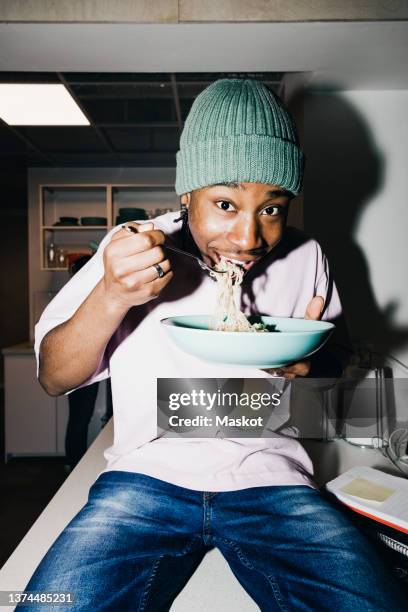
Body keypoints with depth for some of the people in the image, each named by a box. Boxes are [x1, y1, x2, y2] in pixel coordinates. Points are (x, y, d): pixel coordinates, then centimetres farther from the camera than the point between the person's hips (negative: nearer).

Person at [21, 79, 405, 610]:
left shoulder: (305, 257, 3)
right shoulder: (132, 247, -2)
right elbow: (54, 378, -2)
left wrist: (308, 366, -11)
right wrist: (112, 296, -22)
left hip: (271, 480, 2)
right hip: (148, 474, 0)